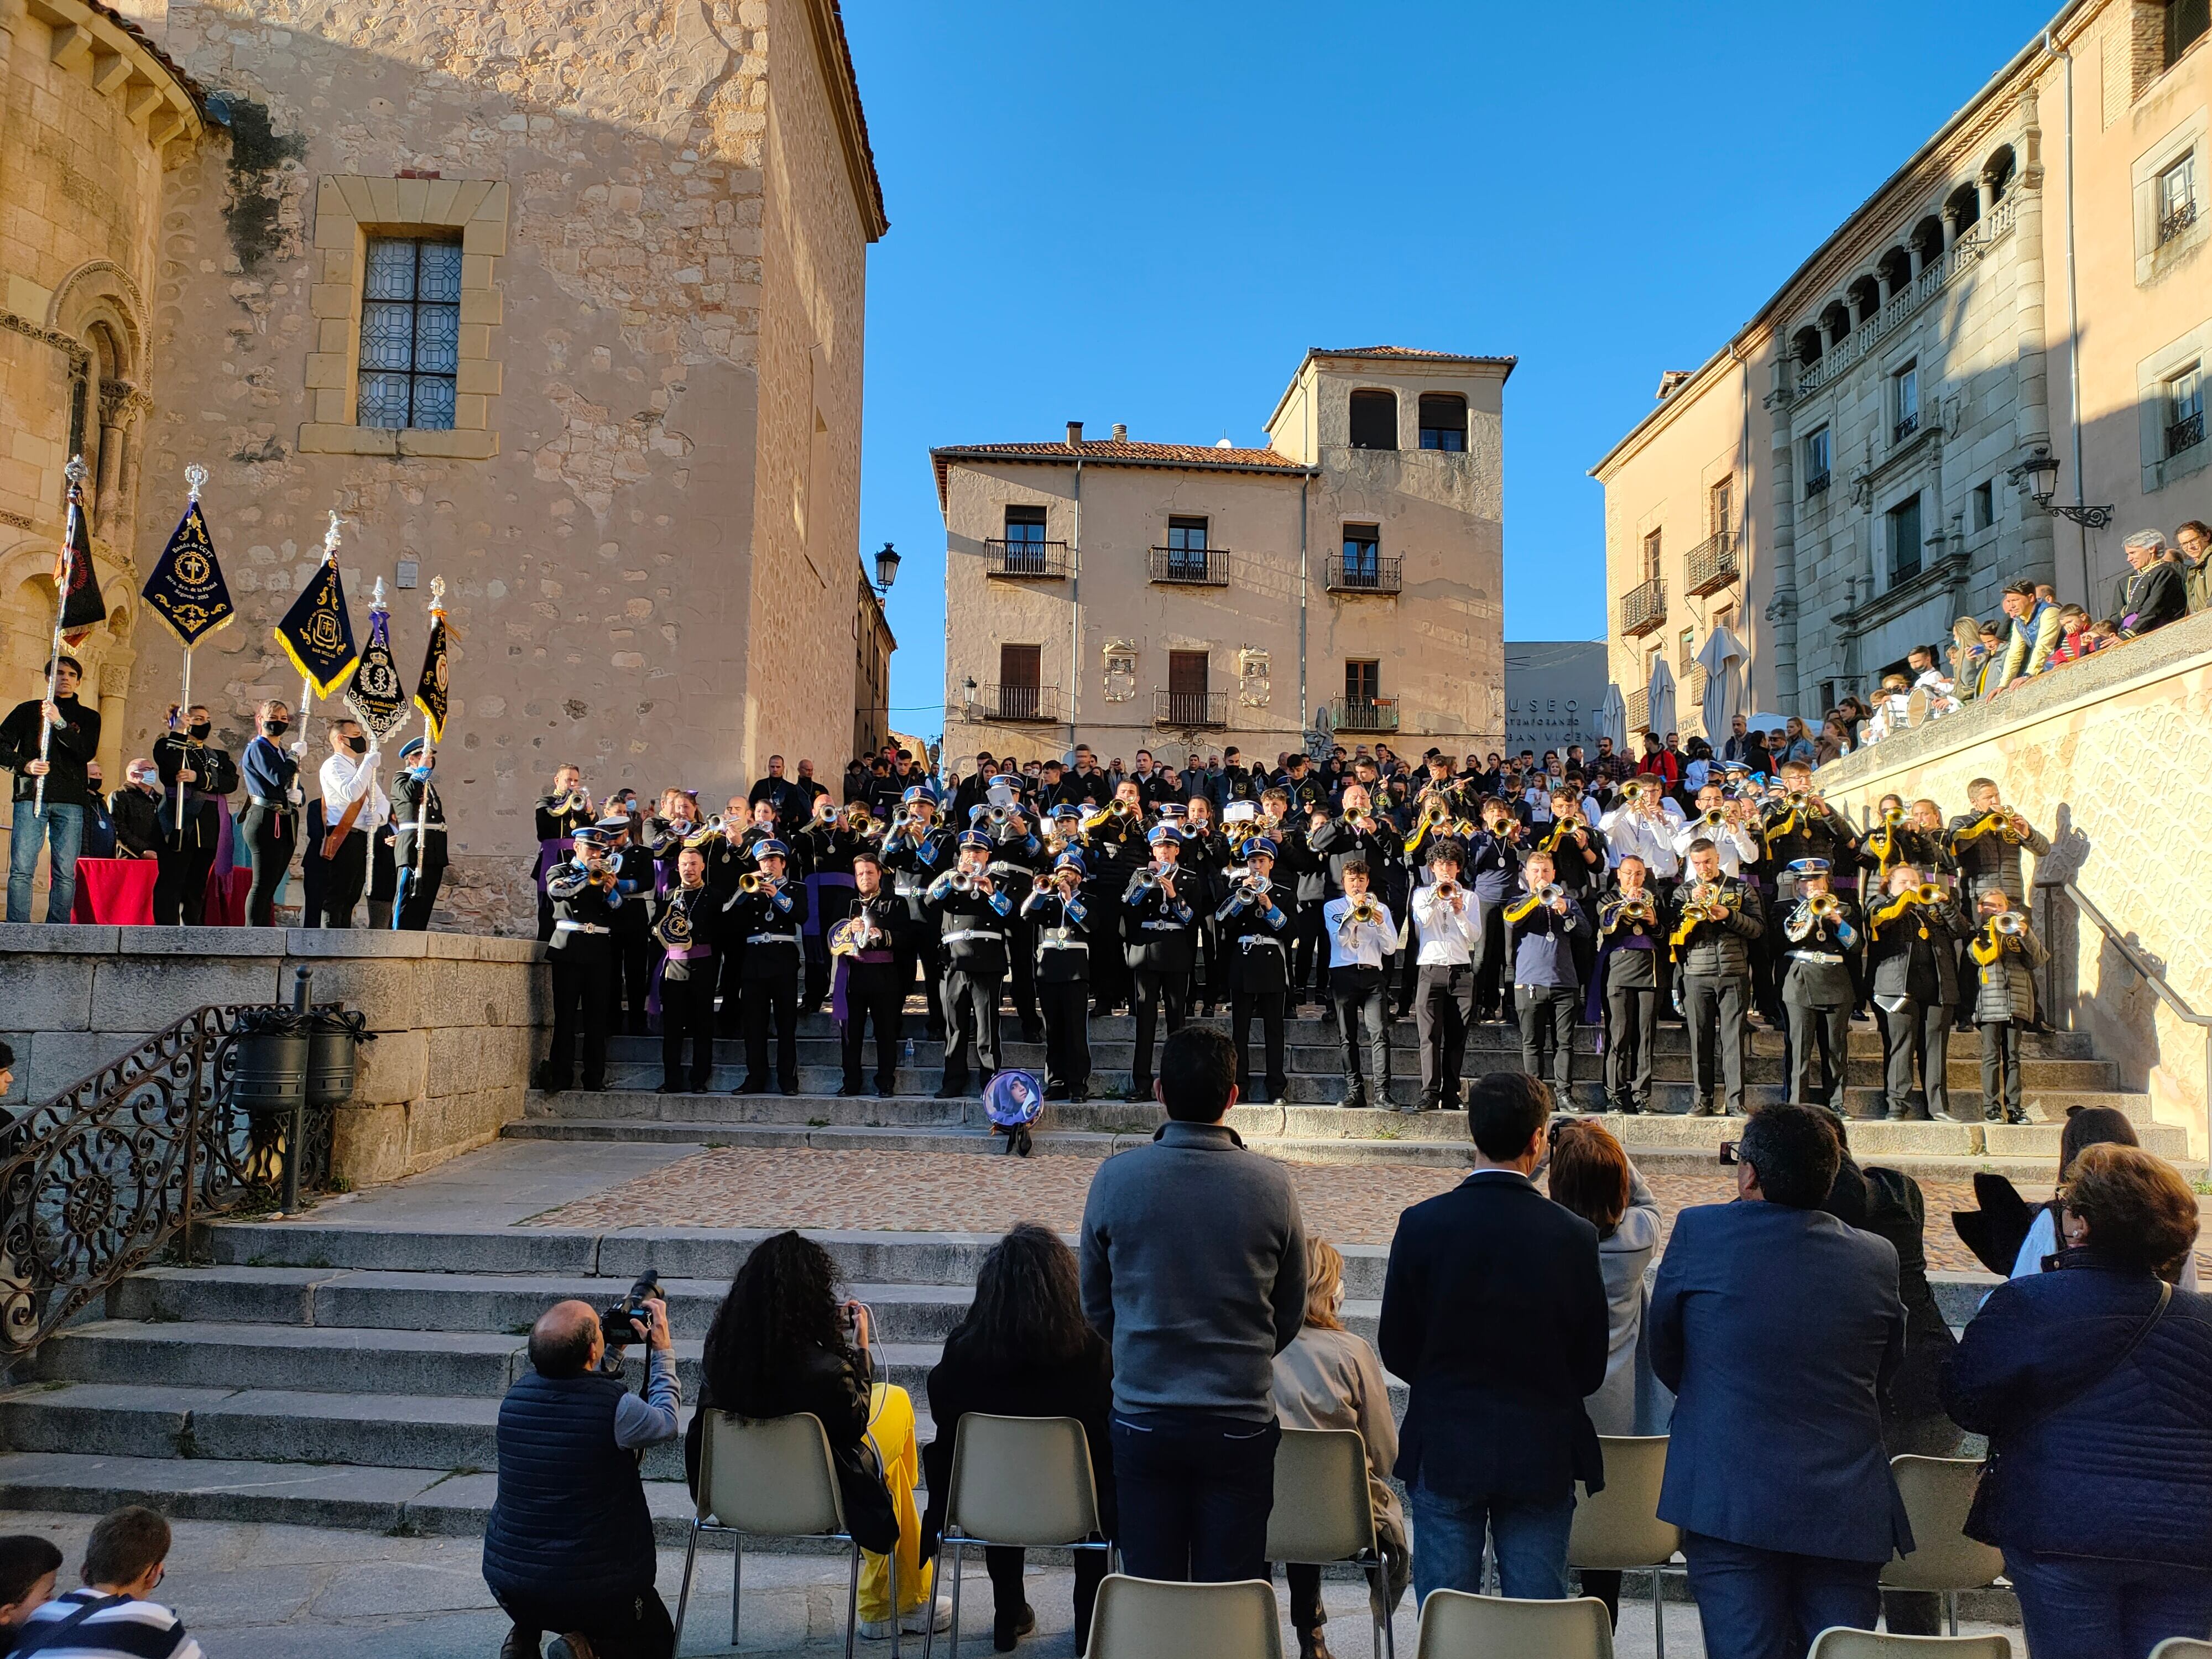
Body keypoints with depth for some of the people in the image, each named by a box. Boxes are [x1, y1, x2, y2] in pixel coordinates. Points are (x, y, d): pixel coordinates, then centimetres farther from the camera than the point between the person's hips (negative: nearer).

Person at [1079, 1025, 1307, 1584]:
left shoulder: (1115, 1177, -9)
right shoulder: (1272, 1184, -9)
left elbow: (1095, 1305, 4)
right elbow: (1291, 1313, 3)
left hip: (1142, 1420, 1)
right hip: (1241, 1424, 0)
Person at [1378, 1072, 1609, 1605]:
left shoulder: (1422, 1223, -10)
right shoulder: (1574, 1236, -10)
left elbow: (1395, 1350, -3)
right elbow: (1590, 1370, -2)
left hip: (1443, 1450, 0)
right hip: (1541, 1456, 0)